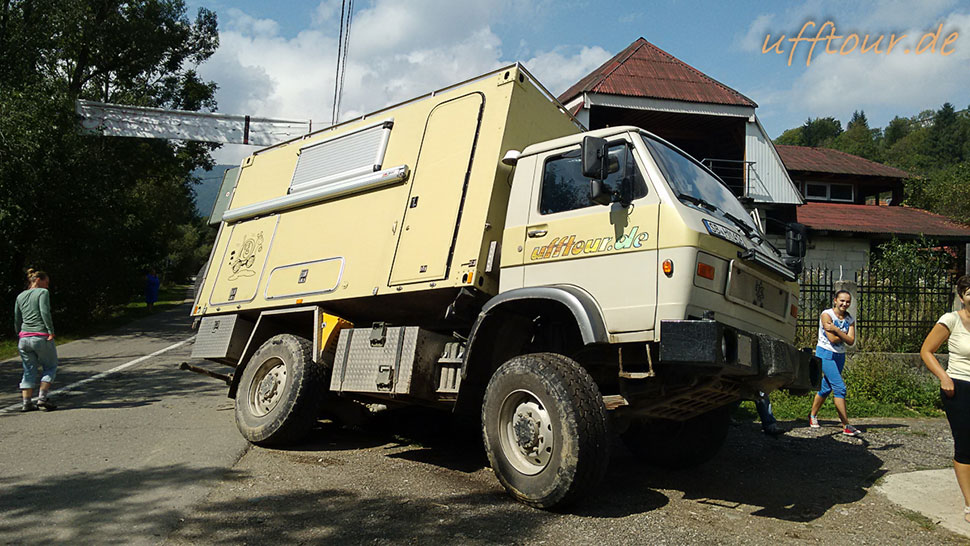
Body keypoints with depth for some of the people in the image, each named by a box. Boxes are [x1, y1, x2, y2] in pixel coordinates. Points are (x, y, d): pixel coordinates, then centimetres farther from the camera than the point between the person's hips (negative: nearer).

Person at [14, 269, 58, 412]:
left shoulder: (20, 296, 16)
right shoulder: (43, 292, -3)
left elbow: (17, 320, 17)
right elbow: (45, 312, -16)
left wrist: (20, 336, 23)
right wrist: (51, 331, -14)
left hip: (24, 339, 6)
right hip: (41, 337, -6)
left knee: (29, 370, 11)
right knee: (50, 367, 9)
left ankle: (27, 403, 8)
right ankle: (42, 398, -1)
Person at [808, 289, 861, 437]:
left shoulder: (850, 320, 6)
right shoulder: (826, 314, -11)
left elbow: (851, 341, -8)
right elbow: (832, 339, -18)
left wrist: (837, 330, -18)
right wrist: (844, 335, -7)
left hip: (840, 355, 6)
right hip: (825, 353, -6)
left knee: (826, 388, 12)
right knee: (839, 387, -13)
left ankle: (812, 416, 30)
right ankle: (846, 426, -12)